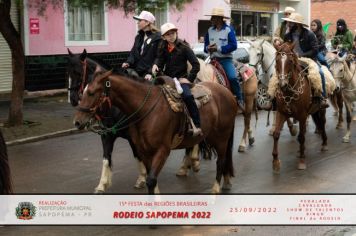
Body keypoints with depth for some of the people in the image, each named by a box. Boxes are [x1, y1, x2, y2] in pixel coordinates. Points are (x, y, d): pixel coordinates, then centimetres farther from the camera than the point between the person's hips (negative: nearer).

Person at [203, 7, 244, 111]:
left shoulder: (229, 30, -5)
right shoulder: (209, 31, 10)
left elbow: (233, 46, -13)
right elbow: (205, 46, 14)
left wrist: (218, 48, -19)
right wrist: (208, 48, -11)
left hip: (226, 59, -5)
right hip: (213, 59, 5)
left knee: (233, 77, -25)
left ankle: (240, 99, -10)